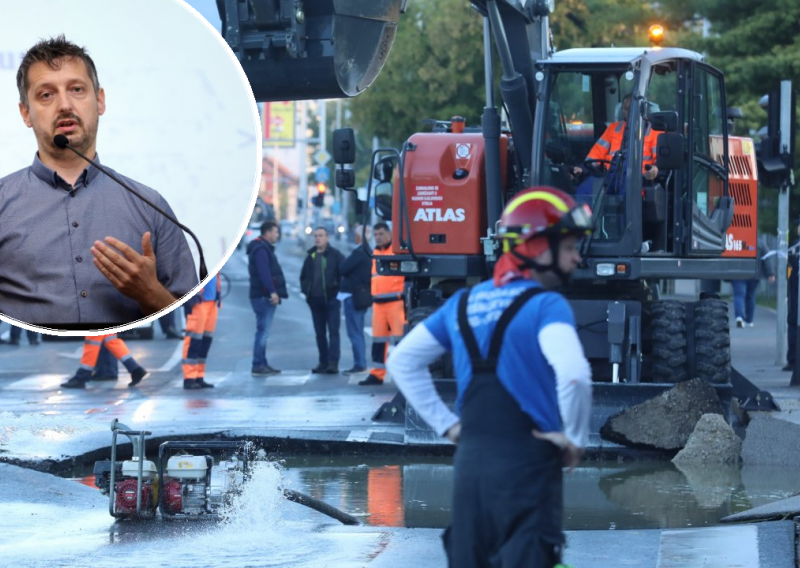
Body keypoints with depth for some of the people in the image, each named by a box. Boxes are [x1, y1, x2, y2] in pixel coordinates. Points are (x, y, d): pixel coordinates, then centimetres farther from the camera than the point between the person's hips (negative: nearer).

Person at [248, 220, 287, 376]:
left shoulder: (264, 248, 21)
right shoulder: (261, 249, -13)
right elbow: (264, 273, -24)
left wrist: (273, 292, 22)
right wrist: (272, 291, -30)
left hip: (265, 296, 11)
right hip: (263, 296, -11)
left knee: (263, 331, 14)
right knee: (263, 330, -11)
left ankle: (262, 364, 18)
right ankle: (258, 366, -12)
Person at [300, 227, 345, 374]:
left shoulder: (335, 255, -3)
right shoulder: (310, 256, 14)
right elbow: (303, 276, 23)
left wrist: (338, 289, -12)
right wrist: (305, 290, 9)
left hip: (331, 300, -6)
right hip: (315, 300, 6)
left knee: (333, 332, -8)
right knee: (320, 333, 8)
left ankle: (333, 363, -12)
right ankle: (323, 362, 13)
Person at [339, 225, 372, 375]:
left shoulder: (358, 253, -19)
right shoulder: (368, 252, 10)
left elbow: (344, 269, -17)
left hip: (353, 296, -10)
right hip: (364, 294, 10)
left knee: (354, 331, -6)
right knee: (358, 331, 16)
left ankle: (359, 364, -7)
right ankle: (361, 364, 20)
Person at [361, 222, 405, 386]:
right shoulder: (375, 253, 18)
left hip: (396, 302, -8)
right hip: (378, 303, 8)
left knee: (400, 339, -9)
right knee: (378, 340, 10)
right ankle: (377, 374, 15)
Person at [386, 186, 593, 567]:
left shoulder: (463, 303, 11)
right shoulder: (545, 306, -10)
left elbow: (402, 361, 17)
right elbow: (573, 374, -27)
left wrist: (445, 424, 15)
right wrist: (574, 438, -11)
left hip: (469, 461, 7)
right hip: (527, 464, -6)